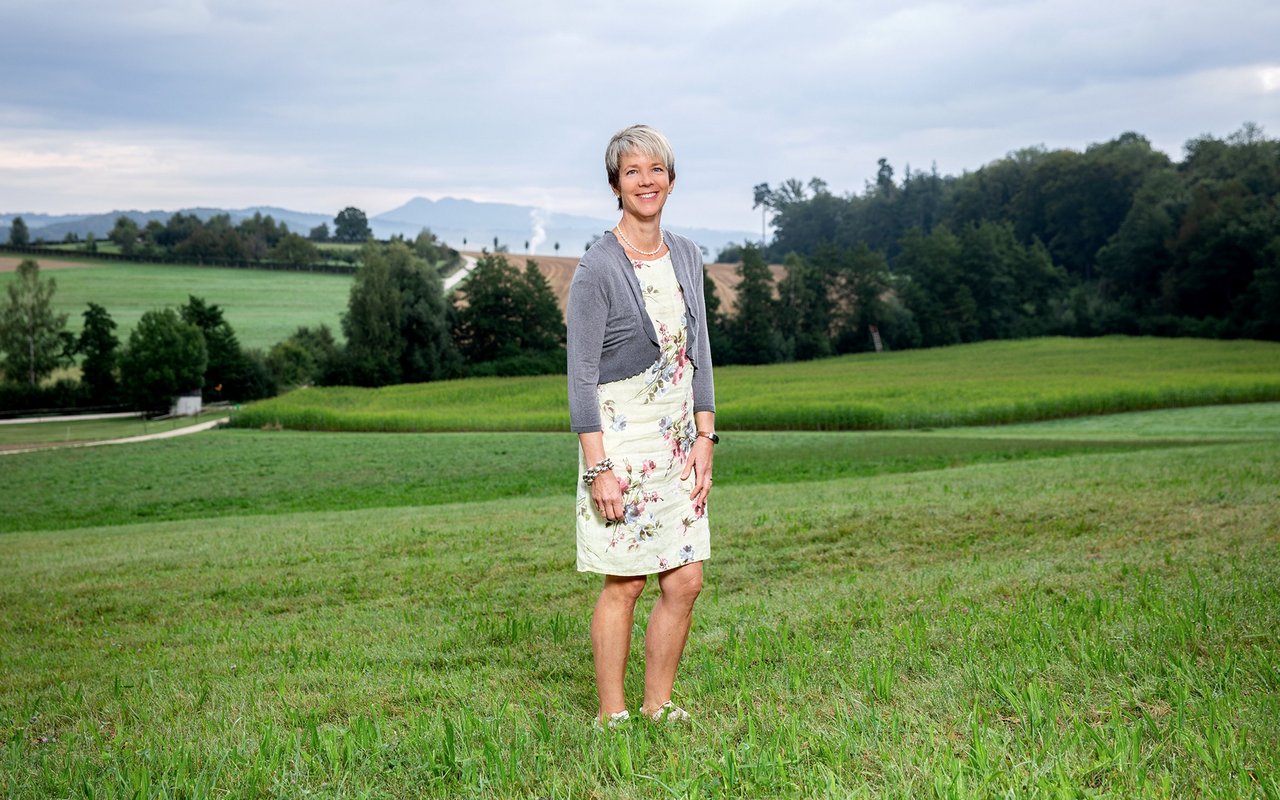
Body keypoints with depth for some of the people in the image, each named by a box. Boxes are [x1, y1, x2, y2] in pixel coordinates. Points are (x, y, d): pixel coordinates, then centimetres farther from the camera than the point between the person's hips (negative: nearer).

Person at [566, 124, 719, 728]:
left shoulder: (686, 255, 9)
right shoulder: (597, 268, -10)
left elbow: (699, 354, 13)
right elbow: (581, 376, -12)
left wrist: (705, 438, 5)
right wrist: (598, 467, -16)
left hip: (677, 444, 6)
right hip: (621, 439, -6)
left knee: (685, 582, 6)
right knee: (624, 584, 0)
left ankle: (658, 706, 20)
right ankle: (611, 716, 14)